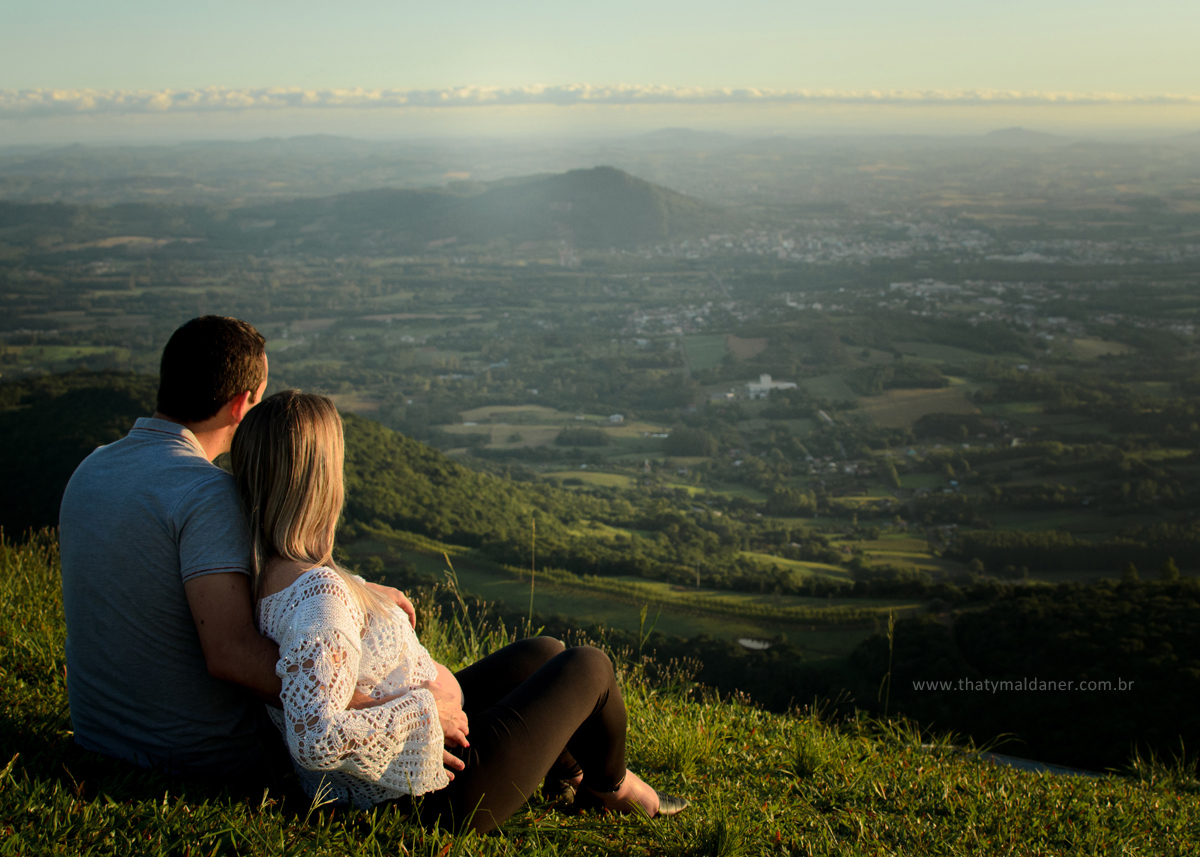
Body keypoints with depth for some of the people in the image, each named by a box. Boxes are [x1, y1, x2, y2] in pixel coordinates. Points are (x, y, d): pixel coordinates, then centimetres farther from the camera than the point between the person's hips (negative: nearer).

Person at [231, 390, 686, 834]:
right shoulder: (319, 592, -34)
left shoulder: (261, 572, -5)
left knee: (543, 653, 24)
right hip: (445, 792, -9)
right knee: (588, 666, 8)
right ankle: (611, 784, 37)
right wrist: (426, 708, -26)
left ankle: (573, 774, 47)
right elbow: (314, 740, -40)